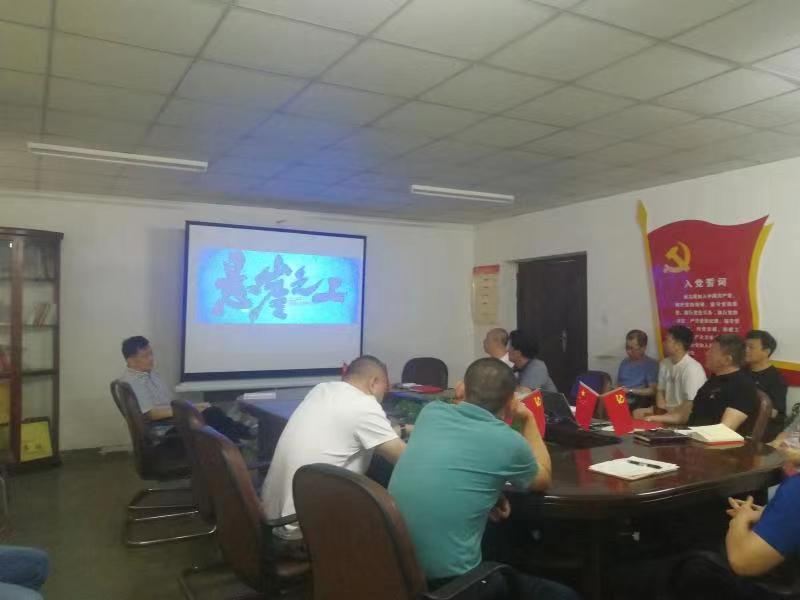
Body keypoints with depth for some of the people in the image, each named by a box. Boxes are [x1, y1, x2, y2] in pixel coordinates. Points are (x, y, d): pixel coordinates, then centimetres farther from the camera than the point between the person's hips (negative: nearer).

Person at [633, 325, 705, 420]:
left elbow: (692, 405, -20)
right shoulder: (664, 363, 8)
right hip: (666, 411, 8)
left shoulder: (692, 369, -19)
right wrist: (661, 407, -3)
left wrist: (671, 412, -12)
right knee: (637, 413, -11)